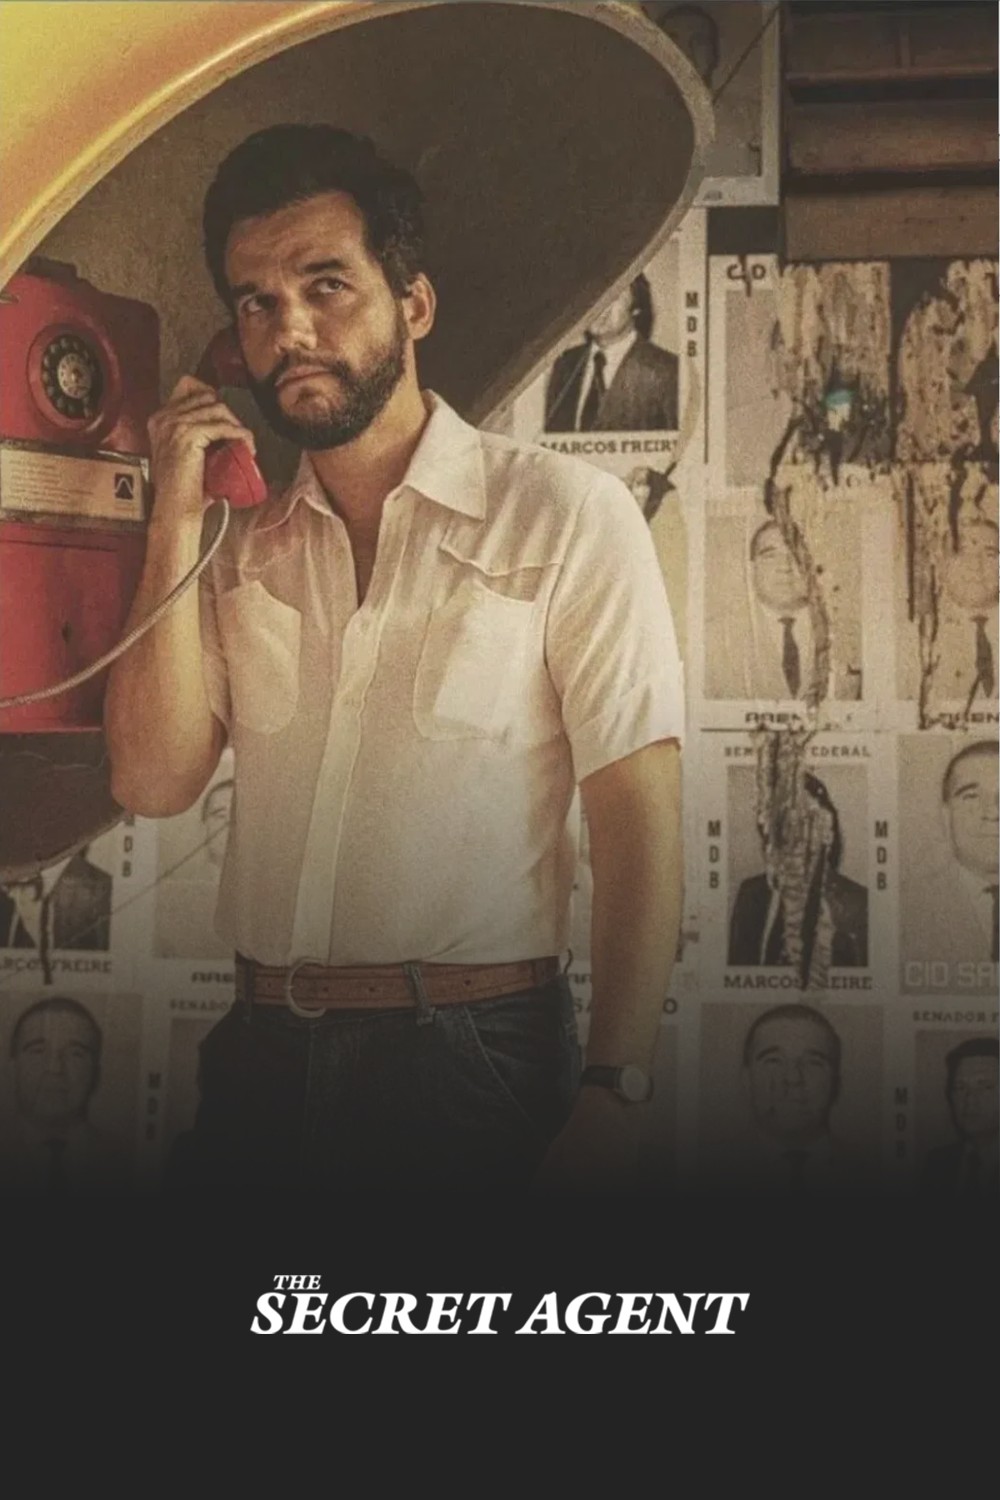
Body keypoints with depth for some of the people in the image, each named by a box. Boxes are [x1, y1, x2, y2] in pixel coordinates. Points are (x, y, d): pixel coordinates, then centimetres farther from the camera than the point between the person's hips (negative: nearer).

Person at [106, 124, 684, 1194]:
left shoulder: (567, 515, -6)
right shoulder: (238, 543, 9)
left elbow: (638, 815, -10)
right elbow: (154, 781, 0)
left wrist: (613, 1096, -17)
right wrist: (176, 521, -5)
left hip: (475, 1058, -4)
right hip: (261, 1055, 5)